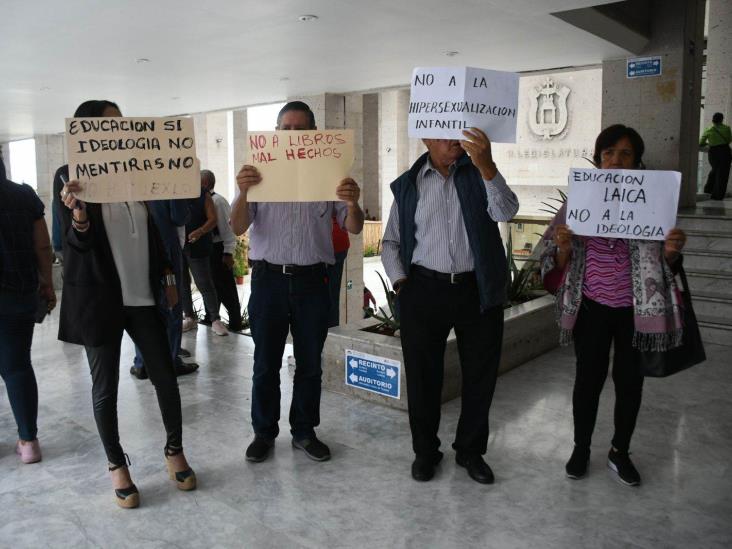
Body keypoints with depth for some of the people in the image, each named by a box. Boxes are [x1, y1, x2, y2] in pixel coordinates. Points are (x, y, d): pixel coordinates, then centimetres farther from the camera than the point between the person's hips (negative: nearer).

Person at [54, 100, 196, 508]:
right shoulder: (70, 178, -6)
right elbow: (77, 243, -12)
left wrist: (168, 277, 12)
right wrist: (78, 214, -32)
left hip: (144, 295, 4)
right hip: (99, 299, -4)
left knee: (166, 375, 6)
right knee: (105, 385, 6)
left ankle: (175, 451, 24)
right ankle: (117, 465, 22)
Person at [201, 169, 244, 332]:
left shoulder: (217, 201, -16)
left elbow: (228, 228, -18)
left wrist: (228, 253, -19)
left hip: (218, 249, -8)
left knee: (225, 286, -1)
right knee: (211, 284, 18)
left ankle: (235, 322, 8)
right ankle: (211, 317, 32)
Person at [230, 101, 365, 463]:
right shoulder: (259, 173, 3)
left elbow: (354, 228, -1)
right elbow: (238, 227, -6)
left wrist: (352, 204, -24)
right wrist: (243, 193, -26)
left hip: (312, 281, 1)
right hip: (269, 279, 0)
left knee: (310, 364, 10)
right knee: (265, 364, 8)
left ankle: (304, 432, 26)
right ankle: (264, 432, 24)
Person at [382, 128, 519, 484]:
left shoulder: (478, 173, 5)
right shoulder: (408, 184, 6)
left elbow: (506, 212, -12)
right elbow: (390, 242, 12)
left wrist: (486, 166, -25)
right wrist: (400, 281, -2)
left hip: (478, 290, 1)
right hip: (424, 291, 0)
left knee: (481, 375, 10)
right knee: (422, 375, 8)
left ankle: (470, 450, 29)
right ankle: (425, 451, 27)